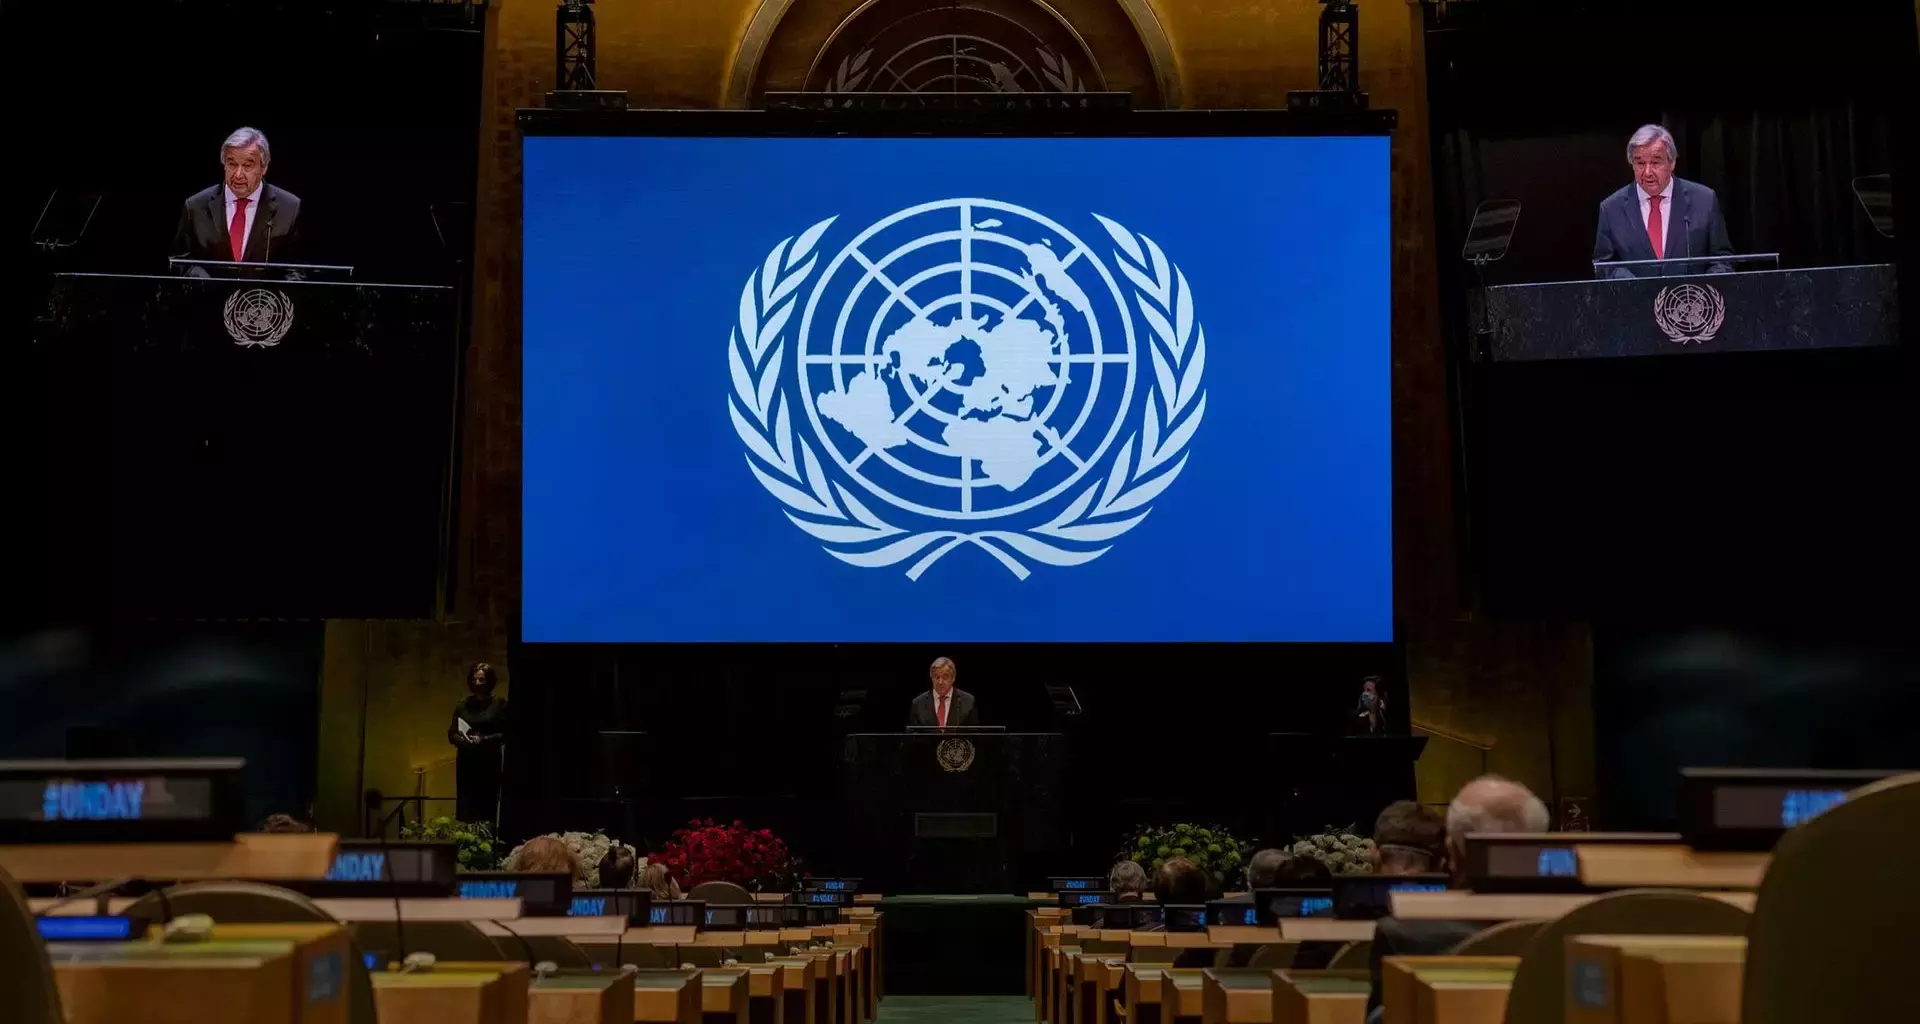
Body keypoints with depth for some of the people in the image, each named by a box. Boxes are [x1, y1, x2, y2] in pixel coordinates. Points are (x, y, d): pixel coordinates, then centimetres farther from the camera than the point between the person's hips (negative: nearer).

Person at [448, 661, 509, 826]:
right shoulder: (462, 706, 11)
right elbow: (451, 734, 10)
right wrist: (461, 739, -11)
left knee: (487, 809, -6)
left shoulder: (499, 704, 1)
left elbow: (505, 734, -4)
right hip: (466, 763, 3)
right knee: (465, 809, 0)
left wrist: (484, 739, -17)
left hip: (489, 764, -3)